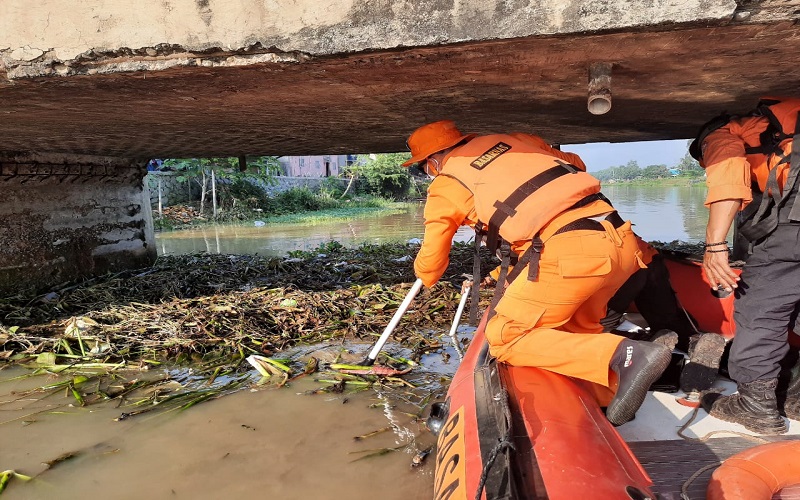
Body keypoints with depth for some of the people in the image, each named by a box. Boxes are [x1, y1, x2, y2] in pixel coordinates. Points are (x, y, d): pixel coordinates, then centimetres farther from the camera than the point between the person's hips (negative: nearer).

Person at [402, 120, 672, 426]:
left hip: (569, 252, -7)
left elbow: (429, 272, 20)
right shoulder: (510, 139, 24)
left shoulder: (444, 186, 12)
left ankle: (625, 356, -10)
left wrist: (427, 272, 43)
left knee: (505, 338, 4)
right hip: (622, 239, 7)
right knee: (576, 328, 26)